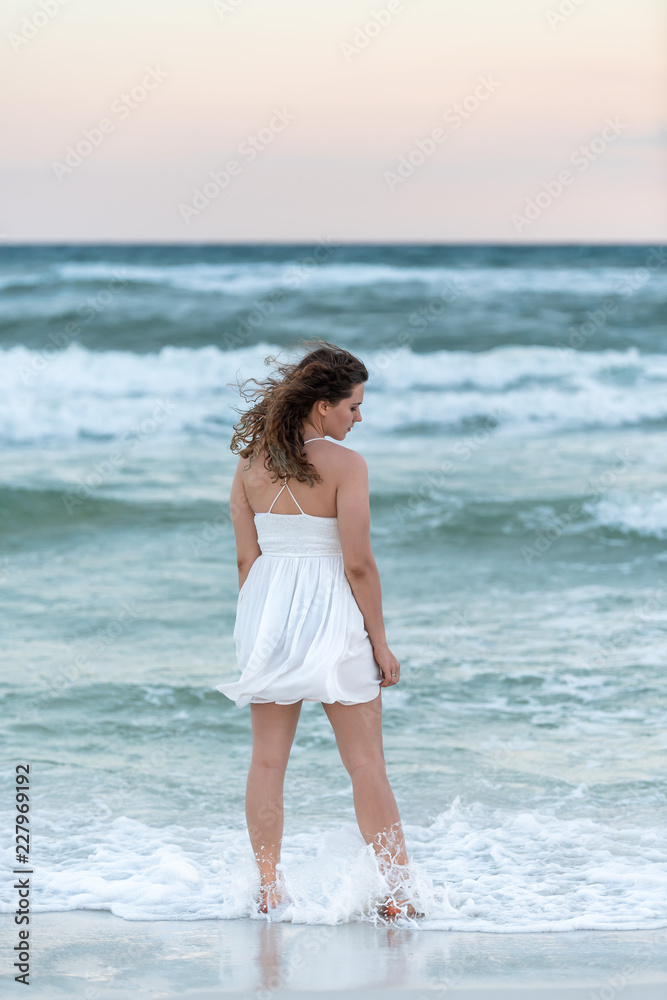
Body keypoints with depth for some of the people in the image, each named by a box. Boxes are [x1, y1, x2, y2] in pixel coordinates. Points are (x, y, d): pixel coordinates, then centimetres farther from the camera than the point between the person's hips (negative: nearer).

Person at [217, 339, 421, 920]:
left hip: (267, 607, 5)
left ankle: (269, 889, 12)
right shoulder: (345, 464, -13)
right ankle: (397, 891, 4)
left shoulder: (252, 462, 2)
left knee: (268, 759, 10)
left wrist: (258, 627, 16)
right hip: (332, 610, -4)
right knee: (366, 762, 3)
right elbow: (359, 564, -15)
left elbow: (247, 556, 5)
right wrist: (380, 642, -7)